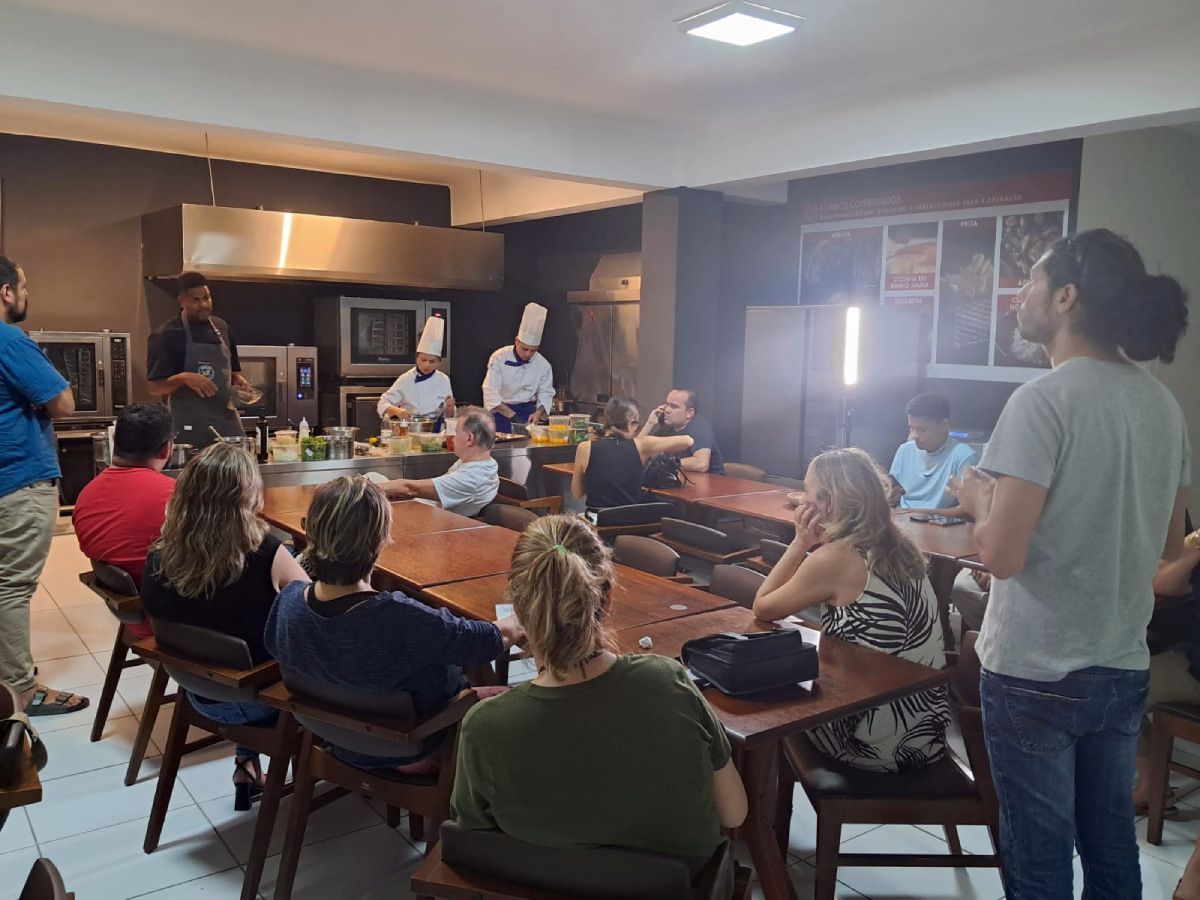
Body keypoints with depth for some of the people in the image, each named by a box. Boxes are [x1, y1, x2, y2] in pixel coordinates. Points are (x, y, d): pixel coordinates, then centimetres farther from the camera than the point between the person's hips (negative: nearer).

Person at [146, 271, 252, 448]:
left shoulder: (221, 327, 11)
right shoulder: (166, 336, -5)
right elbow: (154, 388, -7)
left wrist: (238, 380, 0)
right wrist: (184, 378, -23)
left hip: (226, 420, 5)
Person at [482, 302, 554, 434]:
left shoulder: (543, 365, -1)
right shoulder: (499, 357, -9)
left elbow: (546, 393, 2)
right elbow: (491, 392, -14)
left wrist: (538, 413, -19)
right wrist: (512, 415, -23)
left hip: (527, 412, 2)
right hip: (501, 410, -2)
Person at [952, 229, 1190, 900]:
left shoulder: (1043, 401, -19)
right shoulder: (1164, 404, 4)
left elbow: (1002, 555, -24)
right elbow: (1172, 545, 13)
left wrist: (980, 497, -5)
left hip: (1036, 674, -7)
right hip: (1125, 668, 7)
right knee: (1112, 844, 22)